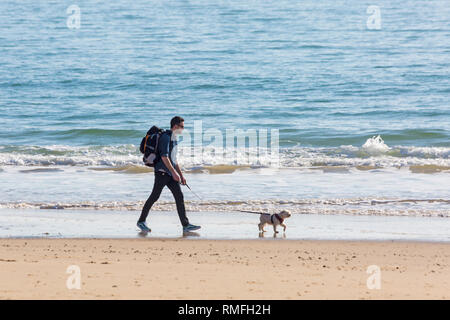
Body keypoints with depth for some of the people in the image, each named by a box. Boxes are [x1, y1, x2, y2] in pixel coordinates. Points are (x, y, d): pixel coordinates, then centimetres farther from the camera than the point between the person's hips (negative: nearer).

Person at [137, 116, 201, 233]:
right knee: (154, 196, -4)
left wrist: (181, 175, 22)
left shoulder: (173, 138, 19)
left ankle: (186, 225, -1)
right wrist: (174, 172, -22)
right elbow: (164, 156, -20)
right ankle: (141, 221, 9)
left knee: (179, 197, 1)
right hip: (162, 172, -9)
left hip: (170, 173, 9)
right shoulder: (165, 137, -11)